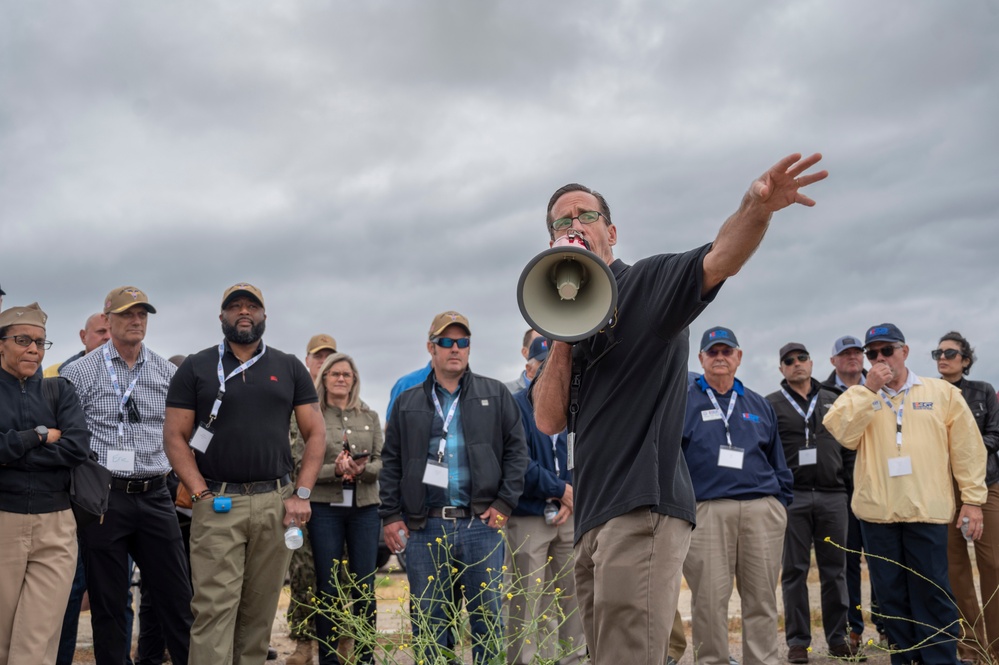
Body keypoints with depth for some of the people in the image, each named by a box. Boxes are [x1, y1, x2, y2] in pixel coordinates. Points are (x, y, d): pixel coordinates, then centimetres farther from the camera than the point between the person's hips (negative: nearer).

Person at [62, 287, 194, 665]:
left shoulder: (166, 372, 8)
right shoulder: (81, 372, -1)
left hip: (155, 496, 3)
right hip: (104, 497, -2)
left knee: (177, 596, 5)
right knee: (107, 601, 8)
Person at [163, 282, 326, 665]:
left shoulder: (289, 368, 11)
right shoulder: (196, 368, 6)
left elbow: (315, 433, 9)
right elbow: (175, 436, 3)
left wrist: (301, 495, -1)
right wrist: (201, 493, -8)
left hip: (276, 503, 2)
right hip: (217, 504, -2)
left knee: (260, 611, 8)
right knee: (214, 608, -6)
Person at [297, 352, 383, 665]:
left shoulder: (370, 417, 9)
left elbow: (381, 462, 5)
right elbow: (299, 465, -5)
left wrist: (362, 469, -16)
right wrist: (334, 470, -19)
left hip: (365, 508, 2)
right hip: (325, 509, -2)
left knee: (364, 587, 5)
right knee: (328, 589, 5)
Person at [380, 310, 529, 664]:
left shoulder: (496, 395, 8)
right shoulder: (407, 403, 12)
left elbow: (516, 450, 6)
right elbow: (391, 463, 11)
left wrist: (505, 503, -3)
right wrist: (390, 515, 3)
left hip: (481, 525, -1)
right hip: (424, 528, 1)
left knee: (487, 618, 3)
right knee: (428, 622, 7)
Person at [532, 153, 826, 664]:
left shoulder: (651, 282, 2)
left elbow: (721, 257, -20)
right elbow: (549, 421, 6)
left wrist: (756, 207, -41)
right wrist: (563, 335, -4)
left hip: (644, 506, -7)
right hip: (592, 517, 7)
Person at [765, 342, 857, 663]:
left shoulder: (833, 401, 14)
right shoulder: (771, 405, 4)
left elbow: (849, 445, 14)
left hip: (833, 495, 3)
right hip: (791, 496, -2)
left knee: (835, 569, 7)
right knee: (795, 571, 2)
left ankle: (837, 637, 17)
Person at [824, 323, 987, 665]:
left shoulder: (942, 392, 5)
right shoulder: (858, 397, 9)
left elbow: (967, 448, 4)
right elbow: (843, 433, -10)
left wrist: (973, 498, 0)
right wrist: (869, 389, -12)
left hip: (927, 510, -2)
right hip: (877, 510, 2)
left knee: (932, 593, 1)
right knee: (892, 594, 10)